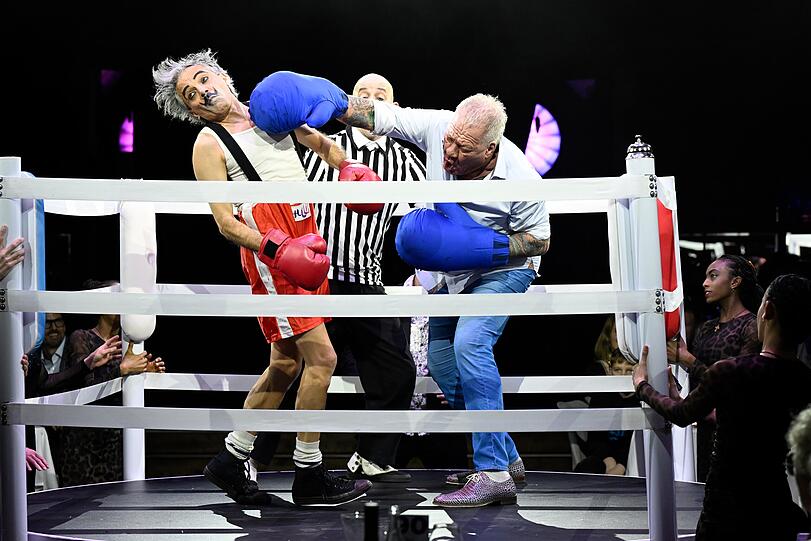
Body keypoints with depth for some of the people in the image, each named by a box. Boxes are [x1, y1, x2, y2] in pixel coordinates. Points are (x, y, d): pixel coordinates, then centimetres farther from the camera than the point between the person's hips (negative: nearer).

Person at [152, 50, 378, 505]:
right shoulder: (209, 144, -4)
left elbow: (323, 145, 29)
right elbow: (225, 223, -10)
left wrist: (348, 169, 8)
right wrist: (276, 249, -24)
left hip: (306, 249, 7)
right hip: (269, 258, -7)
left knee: (286, 365, 12)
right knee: (321, 358, -11)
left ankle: (232, 460, 25)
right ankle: (310, 477, -1)